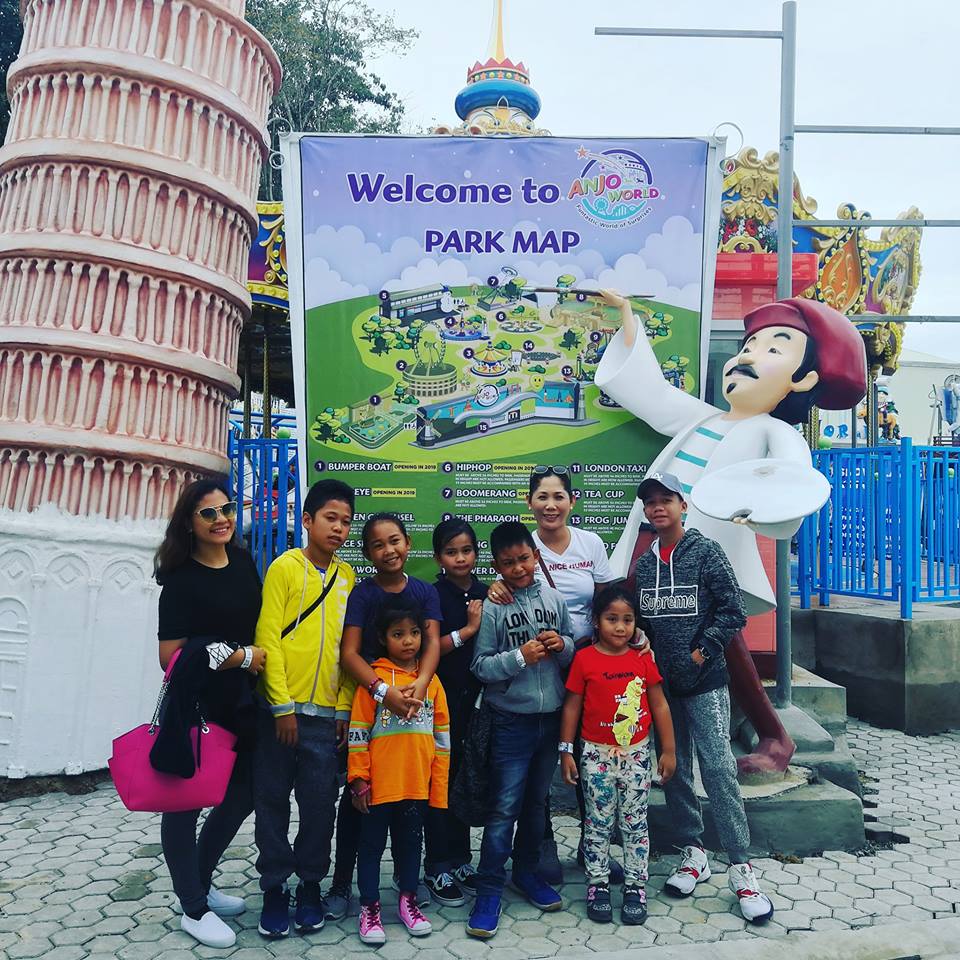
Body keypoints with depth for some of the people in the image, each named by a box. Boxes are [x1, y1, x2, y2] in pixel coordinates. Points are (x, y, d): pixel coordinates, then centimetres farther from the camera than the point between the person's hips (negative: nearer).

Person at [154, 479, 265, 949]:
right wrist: (242, 657, -15)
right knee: (186, 800, 8)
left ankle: (200, 884, 36)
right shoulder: (182, 579, -14)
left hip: (242, 703, 7)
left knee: (244, 791, 16)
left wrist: (263, 660, 5)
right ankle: (193, 909, 24)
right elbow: (172, 656, -18)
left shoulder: (243, 561, 3)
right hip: (195, 706, -7)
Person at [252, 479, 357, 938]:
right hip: (280, 708, -3)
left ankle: (310, 887, 24)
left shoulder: (347, 576, 8)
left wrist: (345, 708, 4)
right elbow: (267, 637, -8)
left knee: (319, 804, 7)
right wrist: (283, 706, -11)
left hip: (325, 712, 3)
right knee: (273, 801, 7)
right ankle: (274, 889, 22)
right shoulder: (285, 566, -4)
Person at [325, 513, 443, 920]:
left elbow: (433, 642, -6)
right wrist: (384, 691, -26)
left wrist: (420, 684, -26)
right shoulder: (362, 593, -4)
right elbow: (349, 653, -11)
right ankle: (341, 884, 16)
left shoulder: (425, 591, 3)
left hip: (413, 700, 2)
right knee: (357, 793, 4)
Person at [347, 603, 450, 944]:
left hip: (417, 784, 3)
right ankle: (370, 907, 24)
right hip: (379, 784, -3)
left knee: (410, 842, 17)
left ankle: (408, 901, 33)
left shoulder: (431, 680, 4)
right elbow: (358, 733, -6)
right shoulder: (373, 679, -7)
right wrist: (358, 779, -8)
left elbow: (441, 735, 8)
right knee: (372, 844, 9)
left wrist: (439, 784, 7)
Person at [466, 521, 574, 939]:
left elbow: (575, 650, 8)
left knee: (537, 800, 18)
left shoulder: (553, 598, 1)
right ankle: (489, 889, 11)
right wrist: (520, 657, -23)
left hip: (552, 717, 4)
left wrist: (562, 645, -13)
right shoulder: (492, 607, -10)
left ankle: (526, 871, 35)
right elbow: (480, 665, -11)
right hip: (512, 721, -4)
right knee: (504, 807, -1)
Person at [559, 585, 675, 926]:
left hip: (636, 754, 2)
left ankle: (635, 886, 21)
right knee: (598, 823, 7)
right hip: (597, 755, -2)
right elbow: (572, 706, -2)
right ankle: (598, 885, 20)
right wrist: (566, 751, -2)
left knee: (635, 823, 9)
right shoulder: (584, 659, -7)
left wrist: (668, 750, 4)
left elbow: (660, 706, 5)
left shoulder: (643, 659, -1)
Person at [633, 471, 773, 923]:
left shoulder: (706, 551, -5)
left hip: (704, 682, -5)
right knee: (674, 771, 10)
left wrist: (702, 652, -11)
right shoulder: (643, 562, 9)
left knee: (718, 768, -8)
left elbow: (733, 610, -8)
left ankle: (740, 866, 2)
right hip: (661, 683, 5)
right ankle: (693, 853, 25)